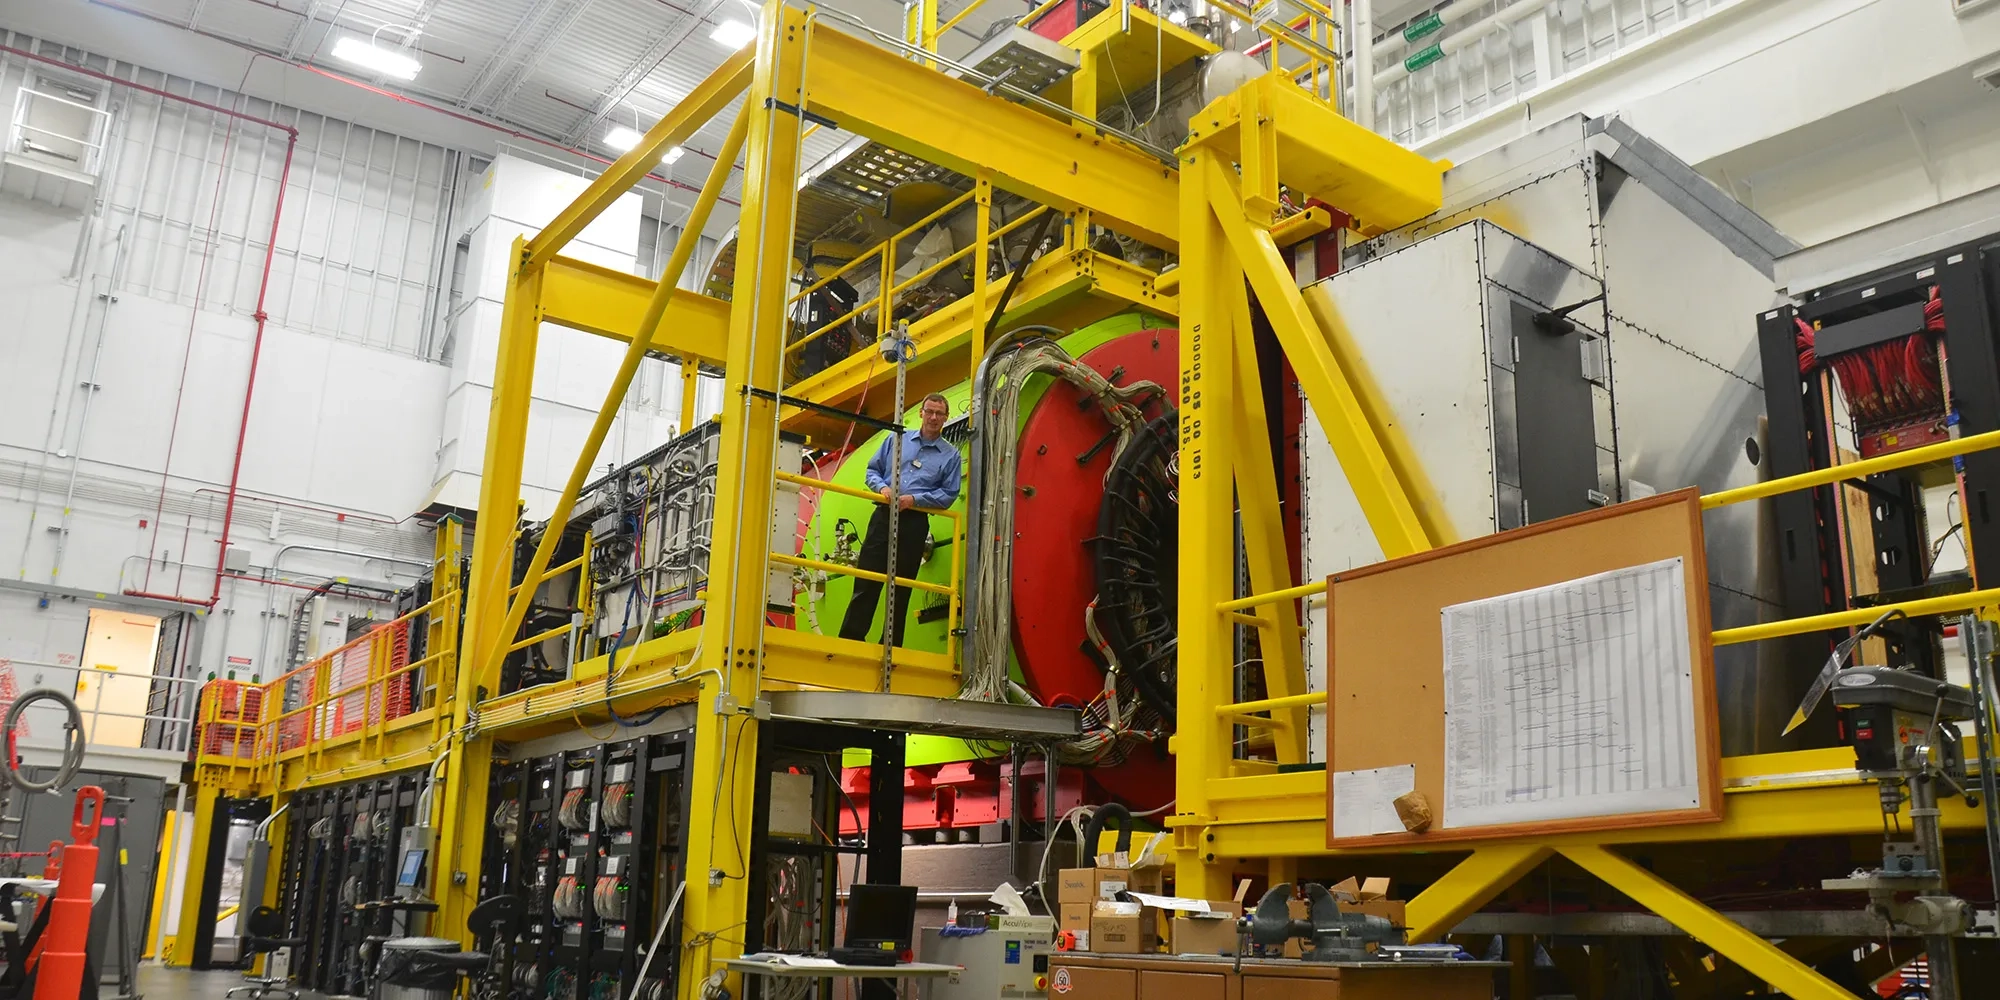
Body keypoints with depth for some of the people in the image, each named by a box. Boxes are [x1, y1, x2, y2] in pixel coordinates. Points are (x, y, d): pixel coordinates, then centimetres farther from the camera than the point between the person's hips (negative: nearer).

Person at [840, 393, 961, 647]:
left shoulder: (950, 455, 6)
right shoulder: (897, 439, 12)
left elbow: (949, 494, 1)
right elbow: (872, 469, 14)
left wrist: (915, 499, -12)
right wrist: (882, 487, -7)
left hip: (915, 523, -1)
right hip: (884, 515, 1)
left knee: (901, 590, 5)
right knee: (865, 583, -2)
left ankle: (890, 648, 12)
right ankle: (849, 640, 1)